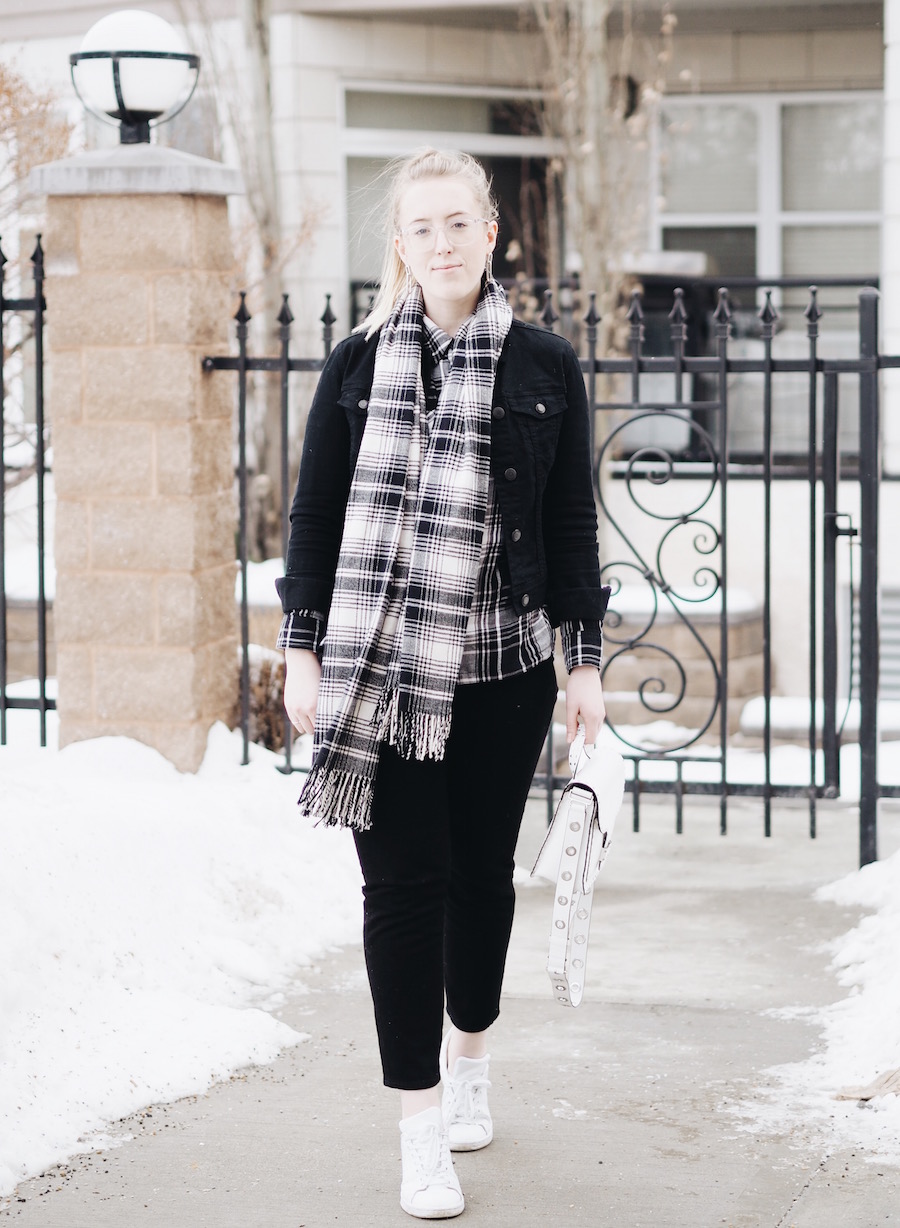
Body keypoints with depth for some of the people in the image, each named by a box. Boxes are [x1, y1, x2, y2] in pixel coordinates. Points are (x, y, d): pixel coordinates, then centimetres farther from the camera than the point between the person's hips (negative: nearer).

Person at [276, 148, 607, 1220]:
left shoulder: (545, 368, 4)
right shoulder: (358, 365, 2)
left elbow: (572, 525, 7)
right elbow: (315, 516, 4)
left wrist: (585, 659, 4)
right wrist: (303, 650, -1)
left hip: (503, 669, 1)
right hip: (378, 668, -1)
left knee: (483, 871, 12)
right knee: (403, 882, -5)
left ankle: (470, 1057, 36)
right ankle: (421, 1128, 0)